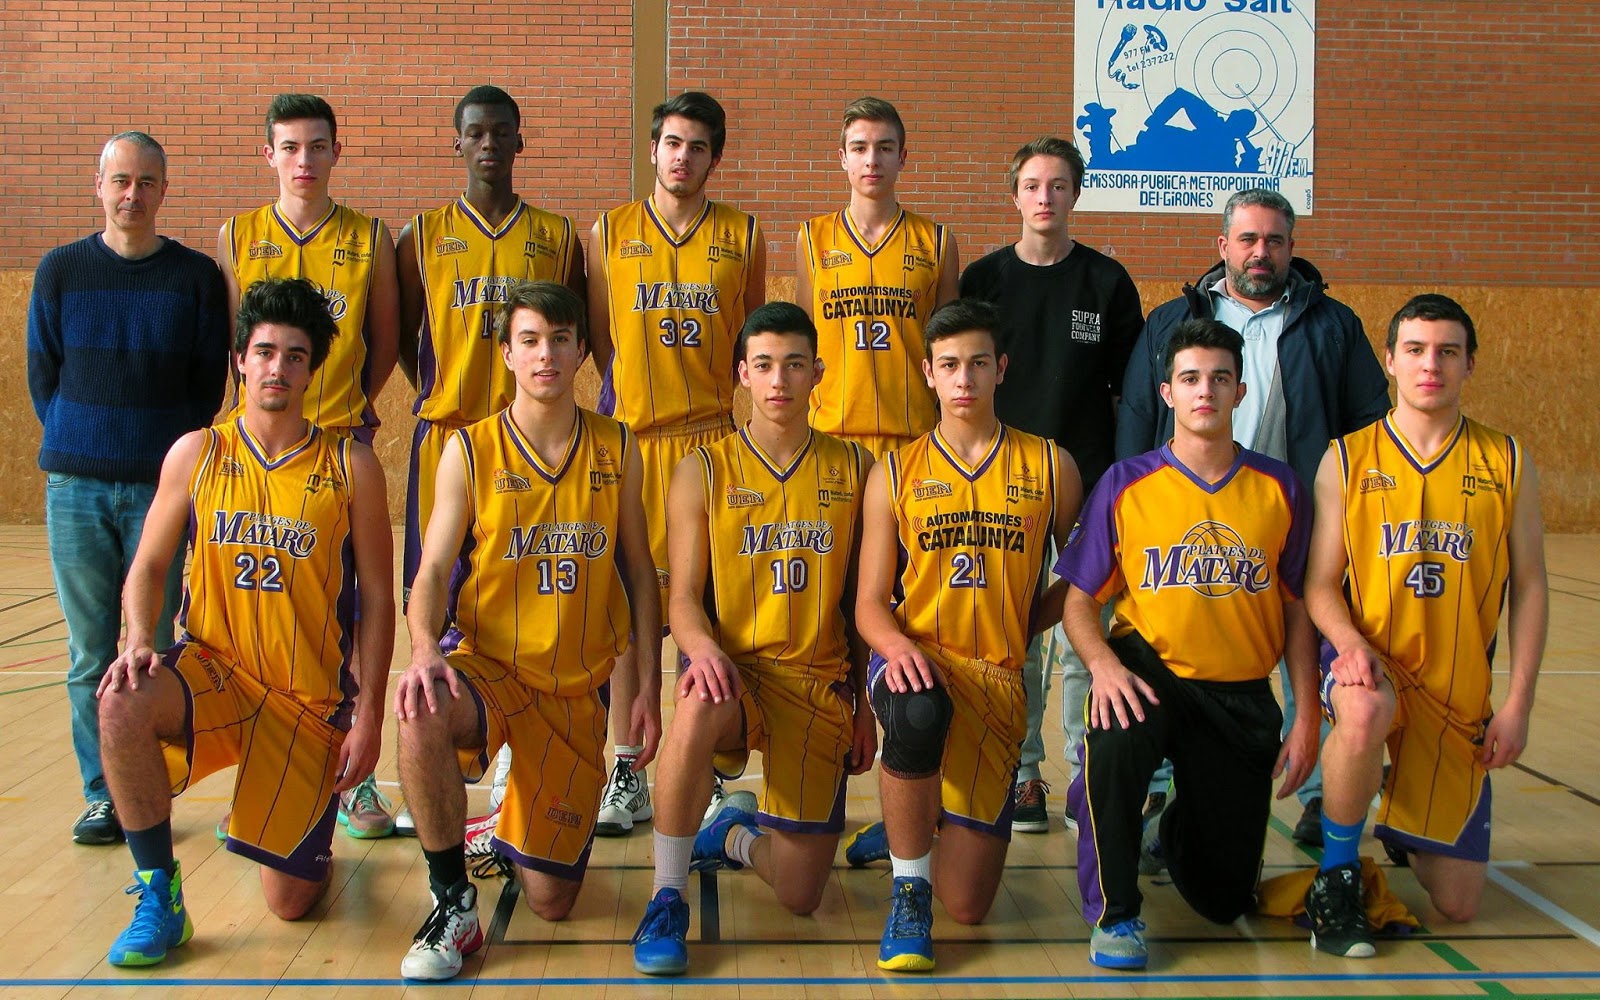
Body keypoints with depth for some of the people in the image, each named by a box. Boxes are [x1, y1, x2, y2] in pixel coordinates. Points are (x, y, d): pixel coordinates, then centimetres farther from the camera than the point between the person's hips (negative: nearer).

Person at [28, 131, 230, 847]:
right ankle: (100, 793, 12)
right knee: (90, 652, 4)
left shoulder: (196, 275, 4)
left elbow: (210, 383, 6)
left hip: (162, 485, -1)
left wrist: (174, 457, 2)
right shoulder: (60, 271, 7)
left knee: (154, 647, 1)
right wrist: (78, 447, 5)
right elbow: (42, 376, 11)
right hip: (77, 489, 1)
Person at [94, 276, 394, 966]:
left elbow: (377, 598, 0)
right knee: (122, 707, -34)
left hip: (310, 695, -1)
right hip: (213, 669, 1)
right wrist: (139, 640, -14)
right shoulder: (197, 453, 1)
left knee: (290, 902, -2)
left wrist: (369, 714, -5)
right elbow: (148, 567, 7)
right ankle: (160, 896, -14)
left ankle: (310, 842, 38)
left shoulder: (351, 464, -3)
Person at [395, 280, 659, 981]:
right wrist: (424, 651, -27)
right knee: (422, 719, -40)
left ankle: (511, 833, 38)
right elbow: (434, 569, -7)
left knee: (551, 903, 0)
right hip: (488, 666, -2)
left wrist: (648, 684, 1)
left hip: (579, 686, 2)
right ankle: (452, 905, -17)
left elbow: (639, 571, 7)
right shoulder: (471, 450, -3)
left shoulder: (616, 448, 3)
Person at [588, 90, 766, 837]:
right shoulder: (610, 232, 9)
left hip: (714, 436, 0)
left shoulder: (742, 236, 8)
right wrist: (624, 400, 5)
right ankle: (628, 771, 11)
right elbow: (598, 335, 13)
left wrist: (717, 396, 4)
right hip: (633, 438, 0)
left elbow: (754, 337, 14)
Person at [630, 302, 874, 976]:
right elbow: (684, 597, -3)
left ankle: (735, 835, 34)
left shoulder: (855, 468, 6)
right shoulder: (703, 472, 1)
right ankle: (666, 901, -22)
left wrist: (865, 706, 9)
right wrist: (703, 647, -25)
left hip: (821, 681, 2)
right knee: (698, 709, -42)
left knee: (800, 897, -3)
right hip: (734, 671, -2)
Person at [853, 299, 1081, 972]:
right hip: (915, 664, -1)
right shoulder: (895, 473, 6)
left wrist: (1017, 628, 1)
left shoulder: (1050, 467, 7)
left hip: (997, 680, 1)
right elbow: (870, 601, 2)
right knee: (920, 711, -42)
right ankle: (909, 890, -17)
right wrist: (897, 645, -20)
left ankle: (914, 822, 34)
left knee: (968, 906, -3)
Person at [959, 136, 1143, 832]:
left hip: (1088, 486, -1)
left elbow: (1128, 388, 8)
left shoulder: (1108, 282, 6)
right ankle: (1022, 773, 15)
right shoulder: (983, 279, 7)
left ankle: (1087, 774, 10)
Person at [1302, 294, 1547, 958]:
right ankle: (1336, 880, -17)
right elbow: (1321, 584, -3)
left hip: (1460, 693, 2)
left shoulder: (1506, 462, 2)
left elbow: (1529, 588, 3)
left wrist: (1518, 703, -3)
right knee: (1364, 715, -42)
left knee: (1457, 904, 3)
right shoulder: (1347, 459, -2)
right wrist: (1350, 643, -24)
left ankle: (1397, 809, 38)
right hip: (1370, 662, -2)